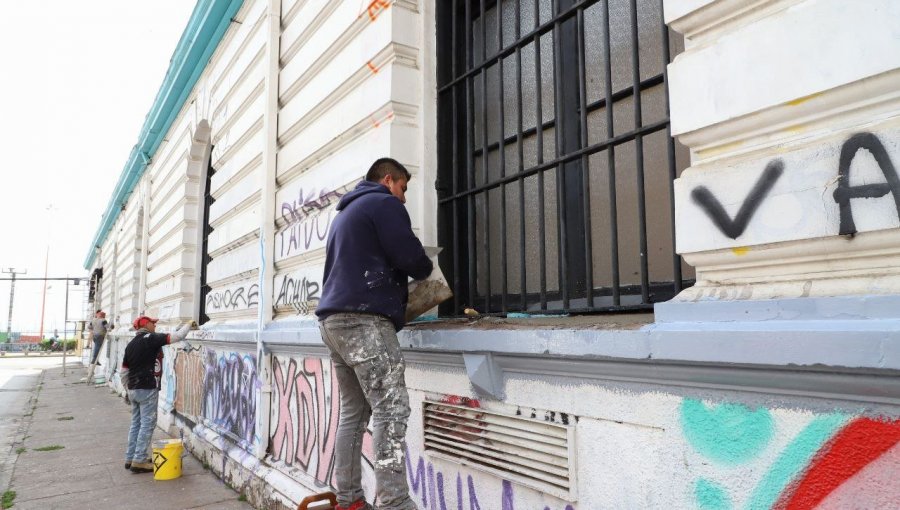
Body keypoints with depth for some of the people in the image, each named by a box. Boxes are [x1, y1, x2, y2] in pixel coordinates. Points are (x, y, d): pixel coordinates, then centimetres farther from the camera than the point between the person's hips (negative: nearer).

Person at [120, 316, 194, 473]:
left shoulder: (131, 344, 14)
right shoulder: (151, 338, -11)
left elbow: (124, 371, 17)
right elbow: (177, 337, -15)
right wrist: (188, 325, 1)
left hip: (134, 390, 9)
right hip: (147, 389, -8)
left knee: (136, 423, 14)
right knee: (147, 424, -3)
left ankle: (130, 458, 19)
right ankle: (139, 461, -2)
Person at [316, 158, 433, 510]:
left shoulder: (346, 211, 28)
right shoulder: (384, 203, -1)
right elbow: (409, 257, -10)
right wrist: (426, 269, 12)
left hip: (335, 319, 10)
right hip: (364, 319, -9)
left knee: (354, 410, 10)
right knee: (391, 409, -11)